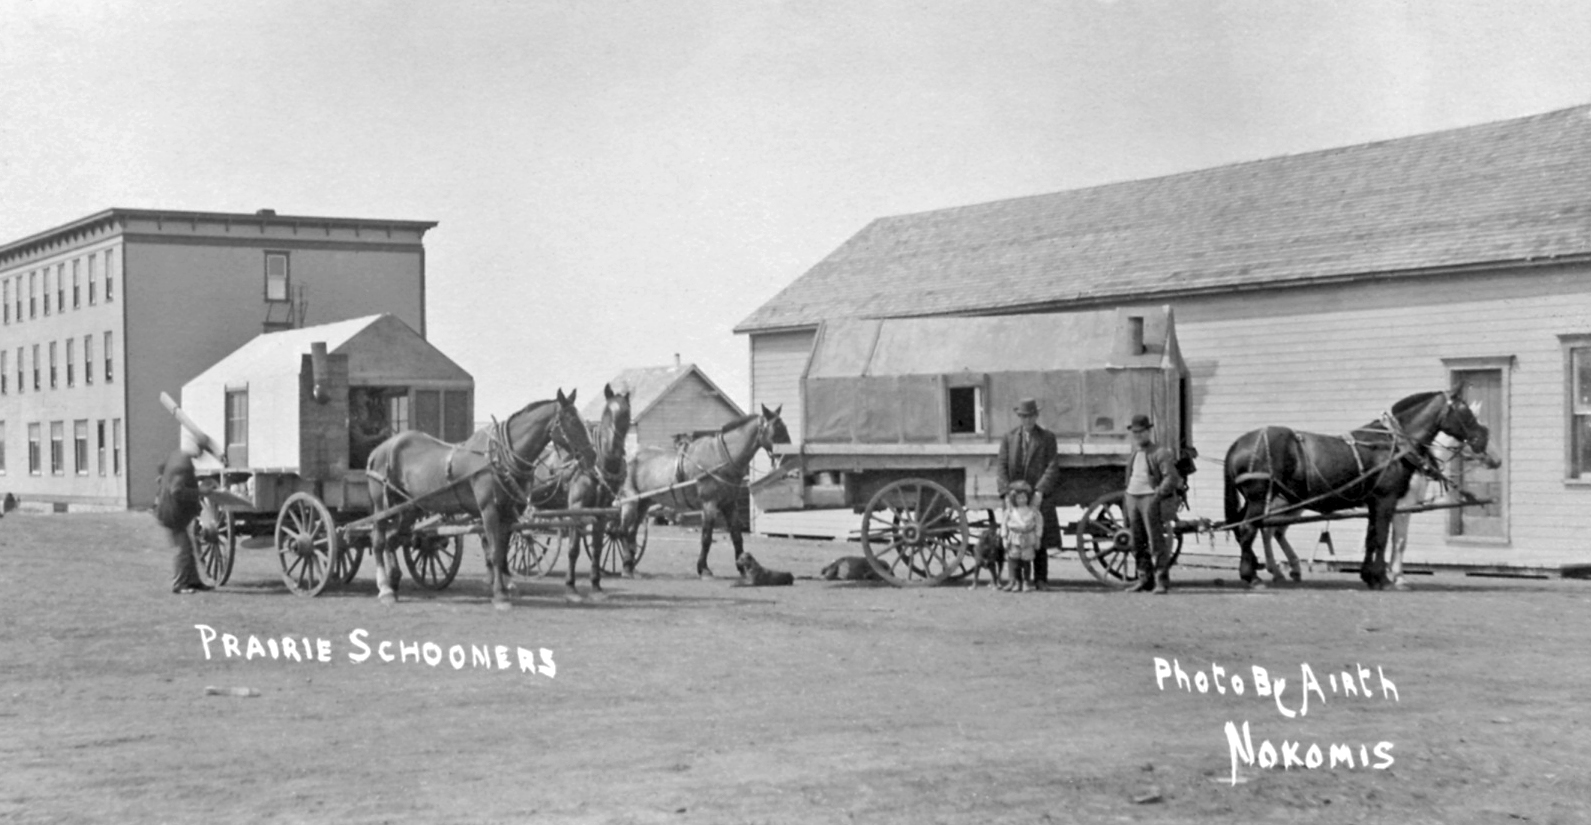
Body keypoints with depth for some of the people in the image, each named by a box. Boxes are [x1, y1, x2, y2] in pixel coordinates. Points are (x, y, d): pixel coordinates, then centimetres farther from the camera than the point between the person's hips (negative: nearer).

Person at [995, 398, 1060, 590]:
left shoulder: (1047, 438, 6)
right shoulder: (1009, 438, 11)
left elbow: (1052, 468, -3)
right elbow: (1001, 466, 4)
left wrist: (1039, 491, -15)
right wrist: (1007, 492, -10)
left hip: (1038, 497, -1)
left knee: (1040, 541, -2)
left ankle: (1040, 580, 2)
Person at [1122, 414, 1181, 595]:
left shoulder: (1160, 453, -4)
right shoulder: (1134, 455, 19)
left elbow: (1172, 478, -12)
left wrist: (1158, 494, -20)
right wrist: (1126, 502, 17)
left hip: (1151, 499, -7)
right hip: (1133, 499, 7)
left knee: (1156, 542, -9)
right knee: (1137, 543, 9)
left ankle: (1162, 582, -8)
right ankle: (1145, 579, 17)